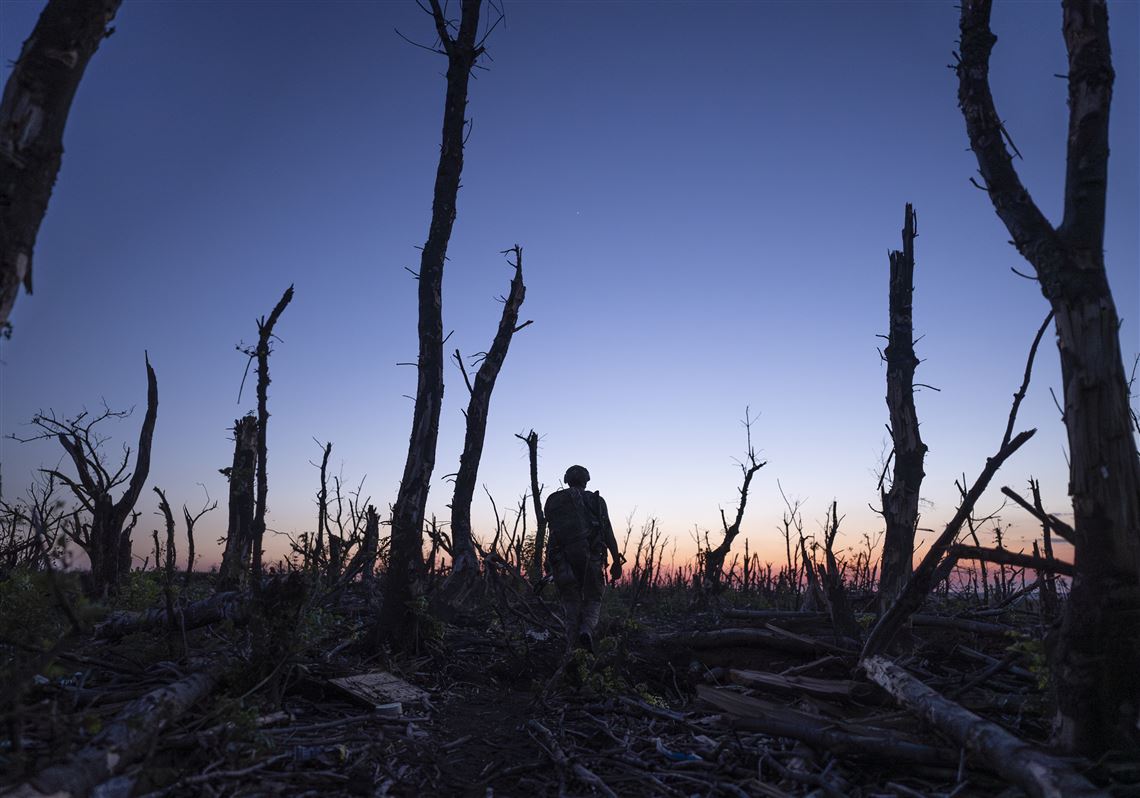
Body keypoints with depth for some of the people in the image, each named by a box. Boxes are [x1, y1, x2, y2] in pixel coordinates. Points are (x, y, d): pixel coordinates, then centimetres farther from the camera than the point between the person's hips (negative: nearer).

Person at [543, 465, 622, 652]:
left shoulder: (553, 501, 13)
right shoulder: (596, 500, 9)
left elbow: (553, 531, 9)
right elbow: (608, 533, 2)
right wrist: (617, 561, 3)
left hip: (562, 558, 1)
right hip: (591, 557, -1)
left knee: (571, 602, 12)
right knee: (593, 600, 14)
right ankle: (587, 630, -15)